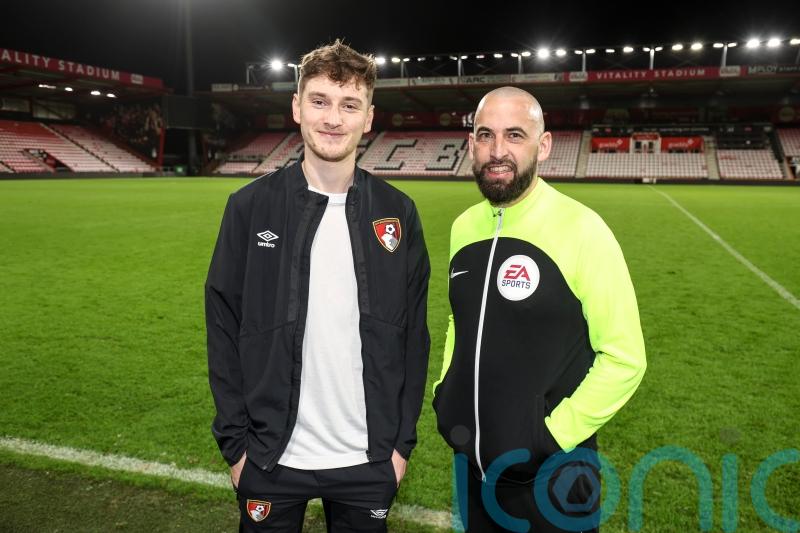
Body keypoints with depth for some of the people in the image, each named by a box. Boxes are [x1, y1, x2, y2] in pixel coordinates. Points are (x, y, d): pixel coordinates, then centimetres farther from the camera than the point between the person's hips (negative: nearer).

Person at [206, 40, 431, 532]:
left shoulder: (398, 212, -3)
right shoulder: (250, 207, -6)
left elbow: (414, 336, 1)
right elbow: (224, 329, -3)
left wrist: (403, 440, 1)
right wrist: (234, 440, -4)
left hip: (368, 462, 1)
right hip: (271, 460, 0)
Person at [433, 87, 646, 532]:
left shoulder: (580, 229, -16)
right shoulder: (463, 227, 1)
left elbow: (624, 357, -14)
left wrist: (554, 434, -16)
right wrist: (444, 392, 4)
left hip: (550, 471, -5)